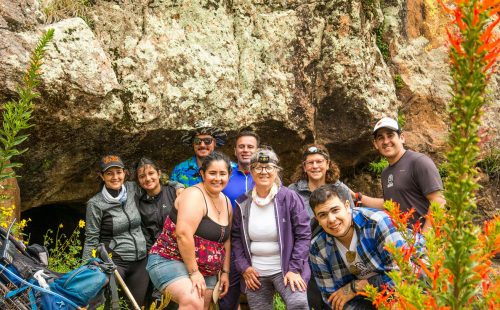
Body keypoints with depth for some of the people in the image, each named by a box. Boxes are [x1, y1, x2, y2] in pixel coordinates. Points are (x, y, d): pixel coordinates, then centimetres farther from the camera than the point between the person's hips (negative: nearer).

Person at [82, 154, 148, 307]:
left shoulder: (132, 189, 0)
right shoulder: (95, 203, -10)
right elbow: (91, 241, -6)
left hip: (140, 262, 4)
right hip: (114, 262, -4)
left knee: (137, 305, 11)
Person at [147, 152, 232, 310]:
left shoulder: (226, 202, 9)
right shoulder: (195, 195, -18)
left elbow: (226, 239, 15)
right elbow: (183, 234, -27)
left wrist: (225, 272, 10)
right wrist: (194, 272, -24)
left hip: (205, 270, 9)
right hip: (170, 260, -8)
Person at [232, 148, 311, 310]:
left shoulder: (289, 198, -7)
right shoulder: (243, 203, 4)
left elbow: (303, 234, -8)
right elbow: (236, 237, 12)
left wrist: (295, 269, -12)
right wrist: (243, 267, 2)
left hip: (285, 269, -4)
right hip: (254, 273, 4)